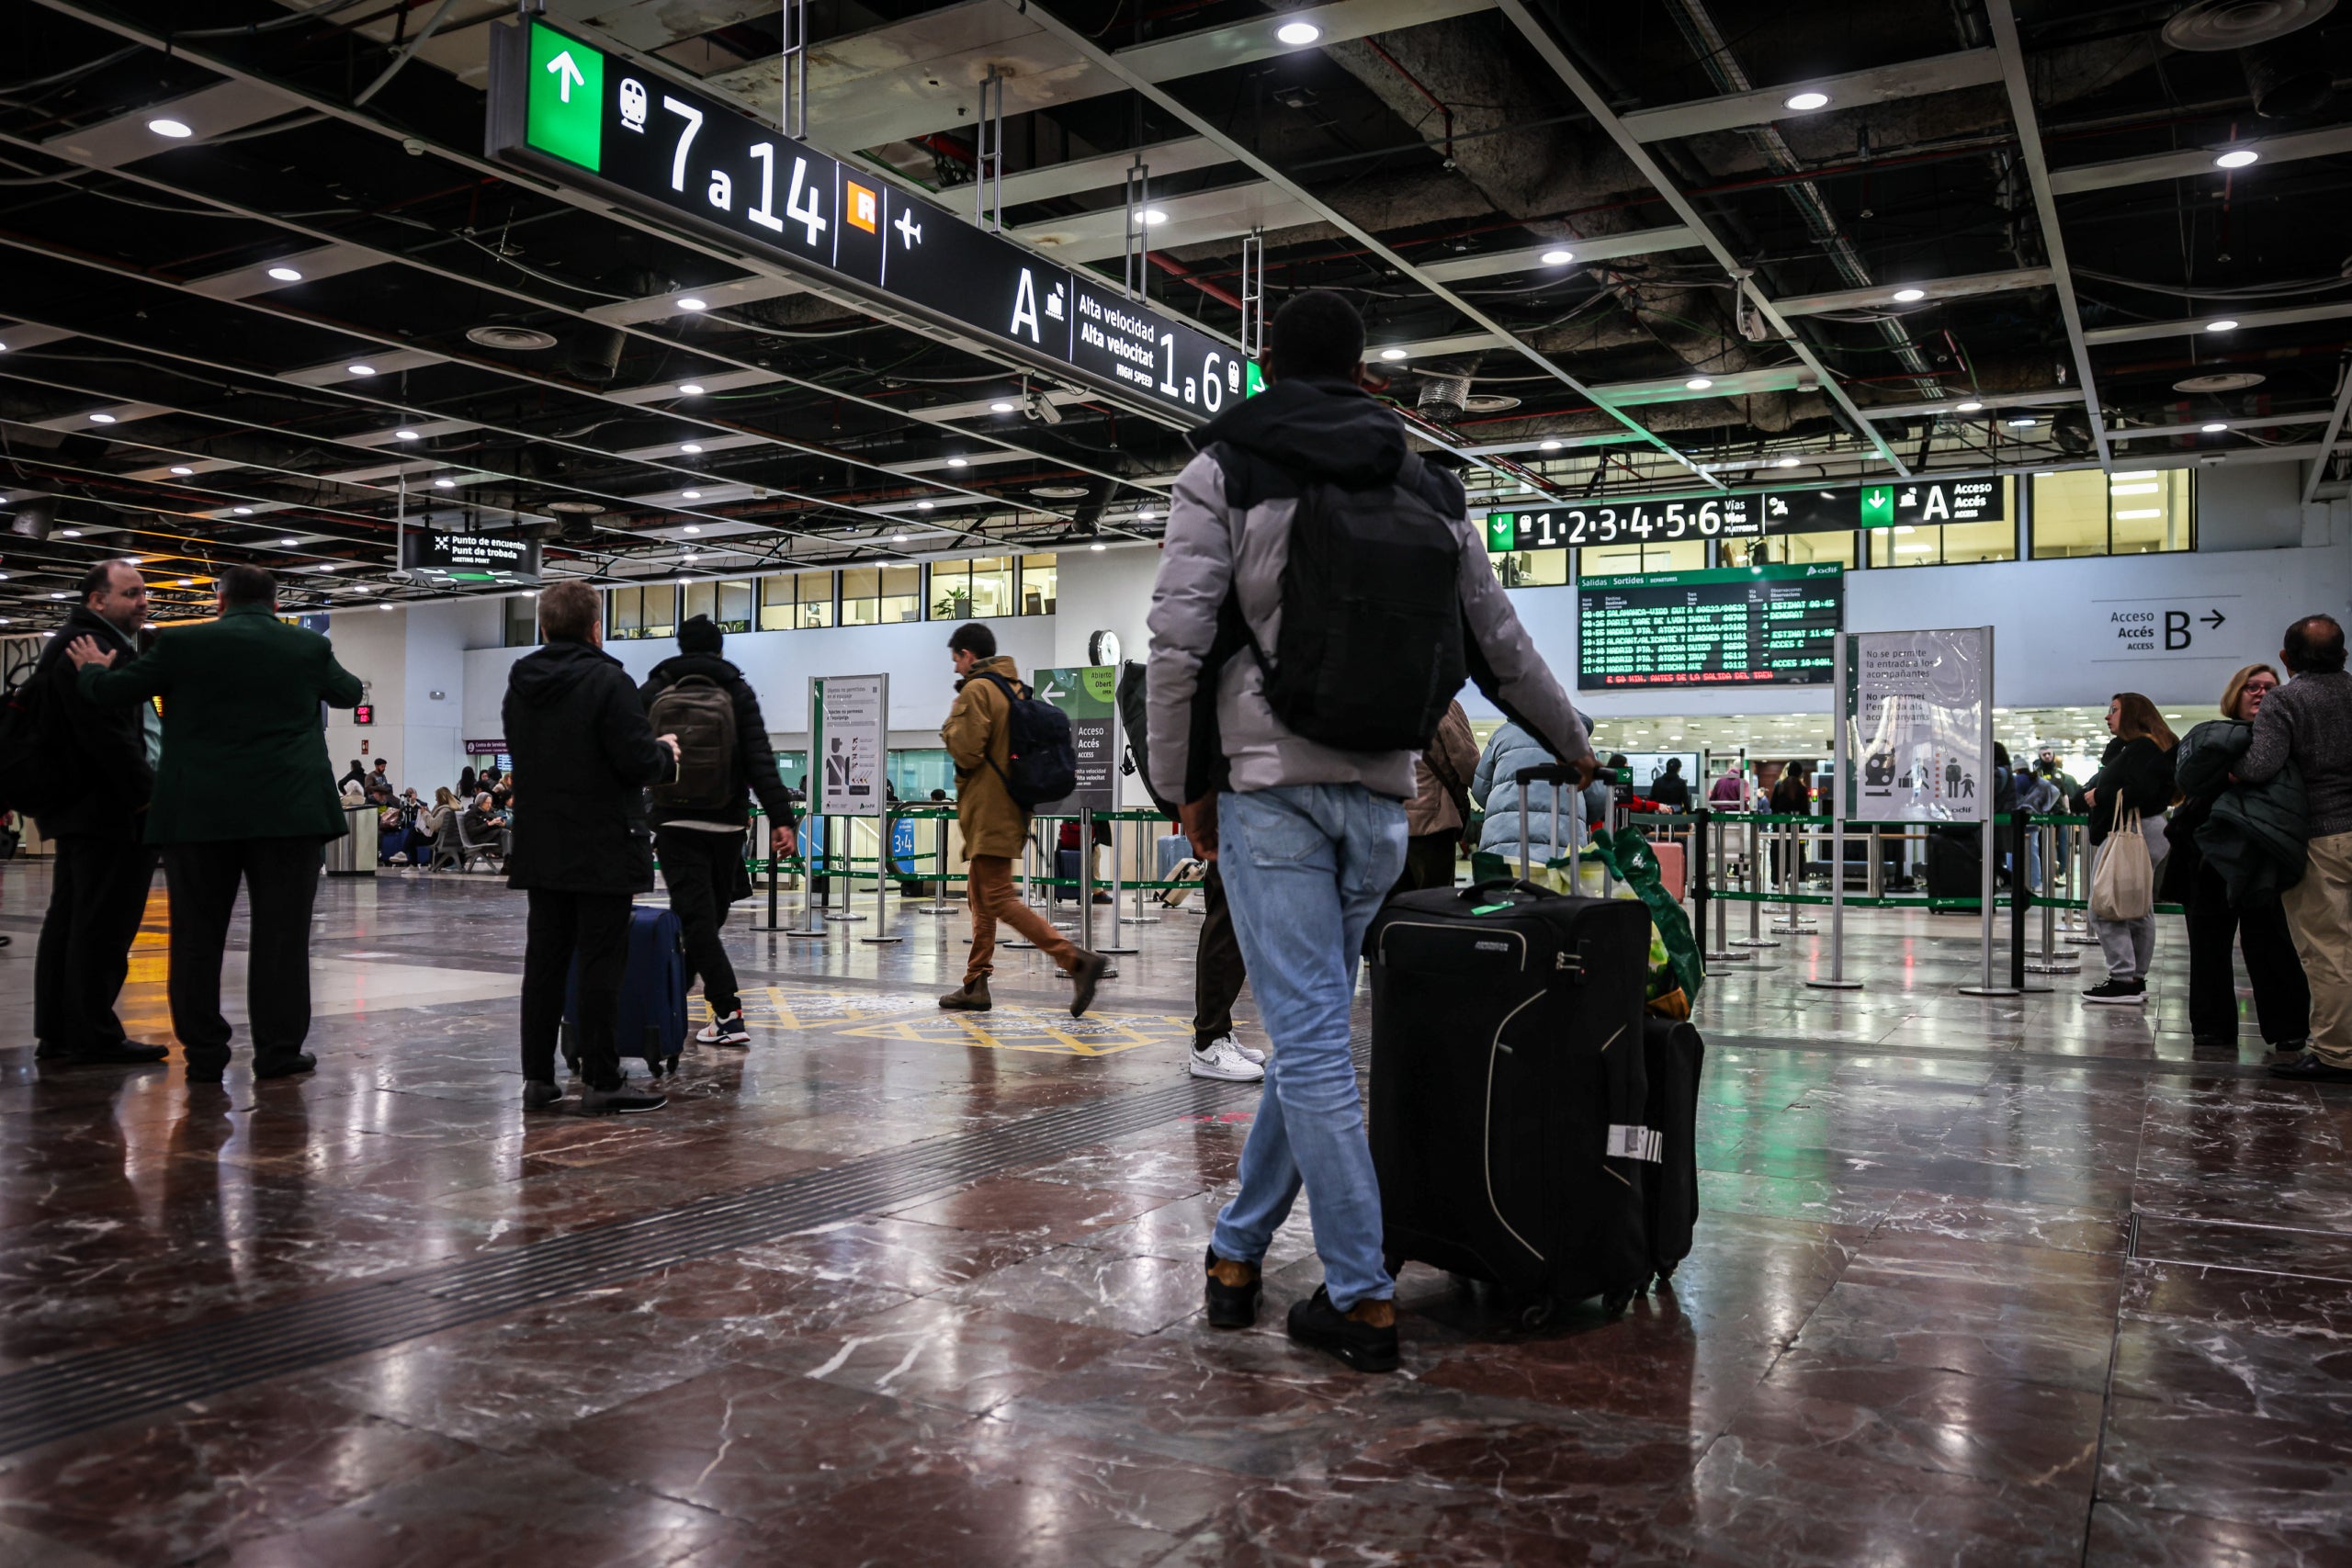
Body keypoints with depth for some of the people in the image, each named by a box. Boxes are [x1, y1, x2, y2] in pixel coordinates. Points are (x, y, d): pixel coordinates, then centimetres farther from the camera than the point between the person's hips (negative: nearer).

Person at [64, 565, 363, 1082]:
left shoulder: (183, 644, 1)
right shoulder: (310, 648, 4)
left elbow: (112, 691, 9)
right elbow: (349, 692, 23)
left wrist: (91, 668, 31)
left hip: (198, 811, 0)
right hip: (287, 810, 0)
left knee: (197, 934, 8)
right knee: (281, 931, 3)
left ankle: (203, 1054, 11)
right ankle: (279, 1050, 4)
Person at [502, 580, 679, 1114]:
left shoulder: (520, 688, 9)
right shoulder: (608, 681, -14)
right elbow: (639, 761, -20)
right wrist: (665, 751, 3)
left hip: (541, 850, 7)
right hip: (603, 850, -7)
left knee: (544, 961, 11)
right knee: (601, 964, -2)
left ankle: (538, 1076, 15)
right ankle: (601, 1082, 1)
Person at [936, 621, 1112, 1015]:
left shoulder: (976, 690, -12)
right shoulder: (1015, 687, 17)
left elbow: (966, 752, -18)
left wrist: (949, 729, -1)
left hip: (988, 810, -10)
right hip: (1012, 805, 10)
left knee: (999, 898, -11)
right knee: (980, 895, 15)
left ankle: (1077, 960, -20)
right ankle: (976, 986, 19)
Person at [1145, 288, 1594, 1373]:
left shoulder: (1225, 468, 2)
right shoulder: (1426, 489, 14)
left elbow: (1180, 637, -8)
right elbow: (1502, 647, 17)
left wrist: (1182, 781, 2)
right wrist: (1573, 750, 32)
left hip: (1271, 786, -4)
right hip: (1381, 796, 4)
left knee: (1309, 1037, -3)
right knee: (1309, 1030, 14)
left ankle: (1362, 1301, 0)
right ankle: (1238, 1252, 26)